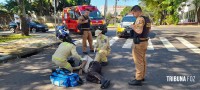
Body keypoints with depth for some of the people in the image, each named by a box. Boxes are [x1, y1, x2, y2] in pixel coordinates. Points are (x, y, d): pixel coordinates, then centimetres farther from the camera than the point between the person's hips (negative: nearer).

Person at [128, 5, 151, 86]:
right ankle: (142, 76, 30)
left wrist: (133, 27, -12)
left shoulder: (140, 19, -19)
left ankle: (138, 79, 3)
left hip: (139, 42, -10)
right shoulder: (147, 19, 11)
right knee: (143, 60, 18)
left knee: (138, 61, -3)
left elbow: (139, 31, -29)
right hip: (145, 41, 10)